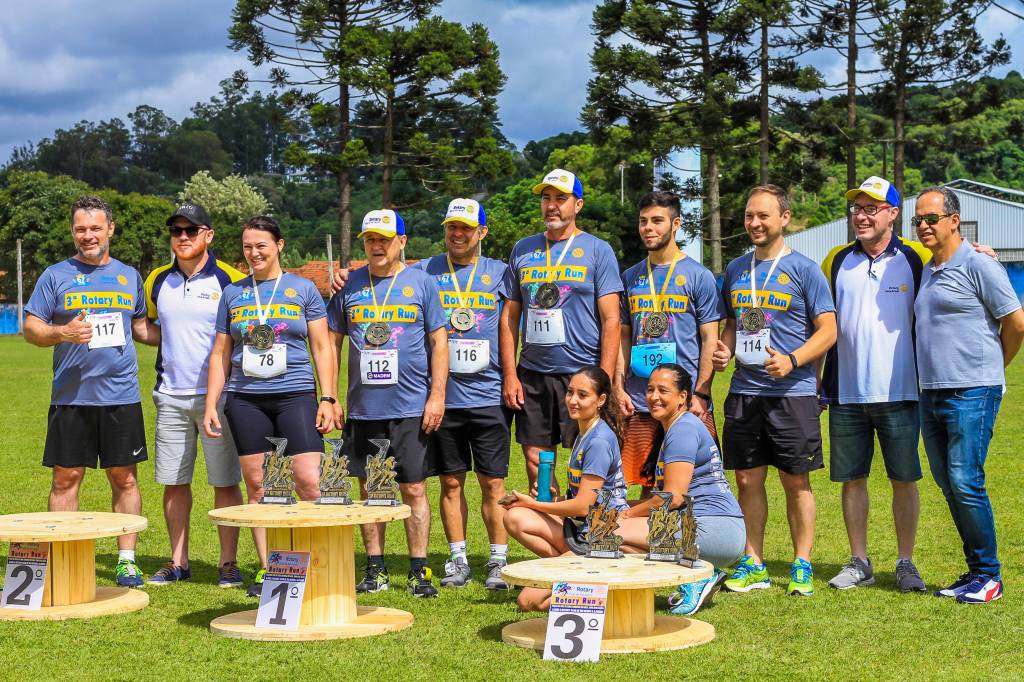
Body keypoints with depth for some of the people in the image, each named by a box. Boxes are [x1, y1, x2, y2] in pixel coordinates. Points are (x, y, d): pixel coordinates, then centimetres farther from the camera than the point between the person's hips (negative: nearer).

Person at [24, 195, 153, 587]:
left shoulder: (129, 276, 12)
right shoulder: (55, 276, 4)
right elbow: (31, 329, 1)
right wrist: (62, 333, -18)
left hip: (122, 396, 2)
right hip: (71, 397, -2)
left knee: (124, 477, 4)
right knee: (66, 478, 1)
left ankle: (126, 559, 12)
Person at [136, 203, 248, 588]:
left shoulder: (230, 280, -3)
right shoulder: (157, 281, 10)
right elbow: (145, 325, 26)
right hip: (170, 397, 4)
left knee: (225, 483, 0)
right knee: (173, 483, 7)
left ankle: (228, 562, 8)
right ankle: (178, 562, 17)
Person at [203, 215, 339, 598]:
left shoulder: (303, 289, 7)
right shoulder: (233, 293, 13)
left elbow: (323, 348, 7)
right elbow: (220, 354, 15)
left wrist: (328, 398, -1)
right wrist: (211, 404, 9)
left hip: (296, 395, -2)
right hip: (246, 400, 2)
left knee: (309, 483, -12)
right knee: (257, 487, 3)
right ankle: (267, 569, 10)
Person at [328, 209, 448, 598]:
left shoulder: (421, 283, 3)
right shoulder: (349, 286, 9)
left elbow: (439, 343, 2)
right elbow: (332, 343, 13)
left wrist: (437, 395, -6)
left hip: (412, 407, -3)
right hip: (363, 408, 3)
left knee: (414, 489, 0)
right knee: (369, 491, 7)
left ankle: (419, 572, 7)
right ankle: (376, 571, 16)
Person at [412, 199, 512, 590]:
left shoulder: (499, 273, 7)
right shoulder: (424, 273, 7)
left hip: (488, 395, -1)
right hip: (443, 397, 1)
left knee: (493, 484, 2)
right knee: (451, 482, 7)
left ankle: (498, 562, 10)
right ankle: (458, 561, 17)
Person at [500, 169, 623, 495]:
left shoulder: (597, 250, 1)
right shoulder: (523, 250, 12)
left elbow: (611, 320, -4)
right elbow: (510, 316, 13)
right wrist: (509, 374, 3)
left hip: (583, 374, -4)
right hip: (532, 375, 4)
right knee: (536, 463, 6)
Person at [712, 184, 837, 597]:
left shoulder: (804, 269, -2)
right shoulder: (736, 269, 13)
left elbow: (828, 330, -4)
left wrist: (792, 361, -19)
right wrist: (724, 350, 2)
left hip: (793, 392, -4)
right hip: (744, 390, 5)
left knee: (796, 482, 2)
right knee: (748, 480, 7)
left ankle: (802, 566, 11)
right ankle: (752, 565, 16)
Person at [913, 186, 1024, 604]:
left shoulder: (977, 265, -8)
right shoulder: (928, 271, 17)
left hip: (971, 393, -8)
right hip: (931, 394, 8)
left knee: (965, 482, -10)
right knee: (947, 483, 9)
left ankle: (988, 575, 0)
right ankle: (975, 570, 17)